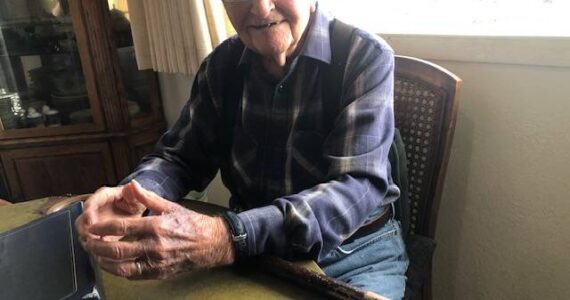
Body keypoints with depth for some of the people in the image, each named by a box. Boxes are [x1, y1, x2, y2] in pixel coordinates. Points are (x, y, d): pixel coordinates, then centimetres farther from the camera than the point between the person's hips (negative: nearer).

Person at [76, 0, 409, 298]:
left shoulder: (365, 57, -14)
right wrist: (134, 194, -19)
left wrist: (230, 238, -38)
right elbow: (180, 156, 4)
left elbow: (357, 187, -25)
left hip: (357, 253, -2)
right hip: (249, 254, 3)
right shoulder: (221, 66, 0)